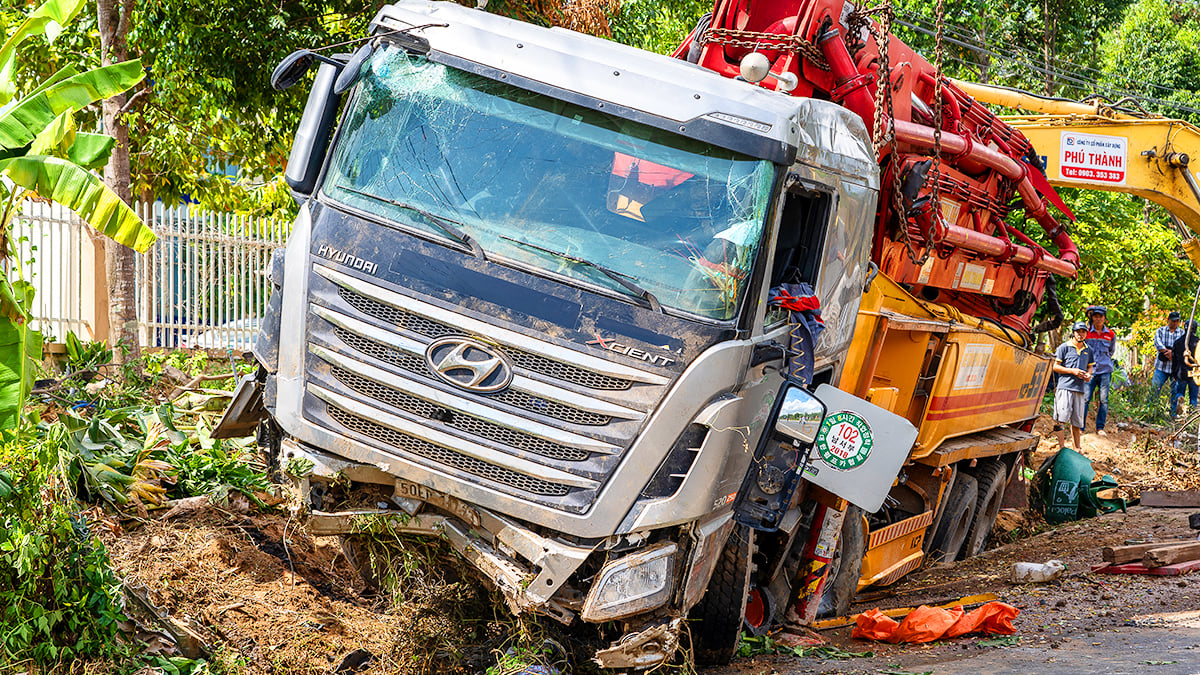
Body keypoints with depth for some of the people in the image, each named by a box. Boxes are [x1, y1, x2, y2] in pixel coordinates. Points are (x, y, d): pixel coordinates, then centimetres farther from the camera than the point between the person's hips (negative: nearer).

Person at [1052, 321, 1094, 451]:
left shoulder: (1088, 350, 17)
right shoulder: (1064, 347, 1)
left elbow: (1090, 366, 26)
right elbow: (1055, 367, -1)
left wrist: (1088, 375, 3)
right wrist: (1073, 371, -11)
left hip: (1080, 388, 4)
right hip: (1065, 387, -4)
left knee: (1077, 421, 7)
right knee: (1061, 418, -11)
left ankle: (1077, 449, 16)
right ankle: (1062, 447, -8)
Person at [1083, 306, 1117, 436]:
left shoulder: (1110, 334, 7)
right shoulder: (1086, 332, 2)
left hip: (1105, 370, 2)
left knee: (1104, 399, 0)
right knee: (1085, 398, -6)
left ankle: (1100, 427, 8)